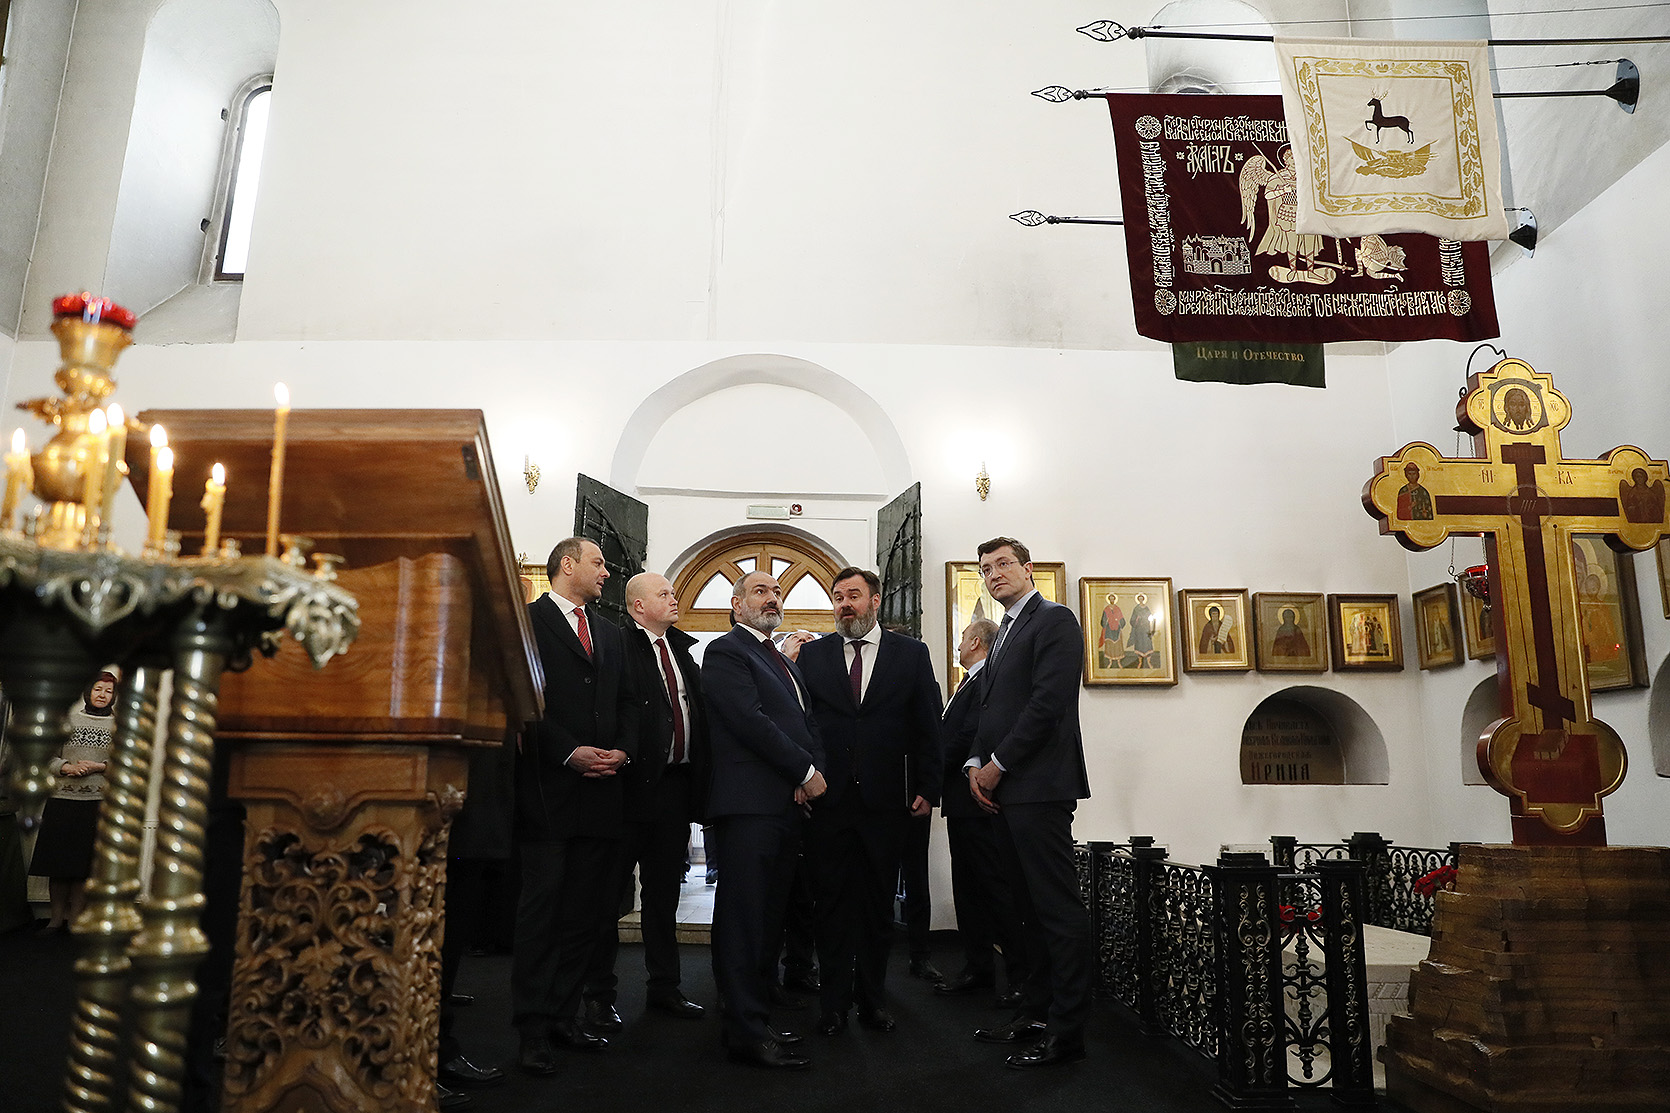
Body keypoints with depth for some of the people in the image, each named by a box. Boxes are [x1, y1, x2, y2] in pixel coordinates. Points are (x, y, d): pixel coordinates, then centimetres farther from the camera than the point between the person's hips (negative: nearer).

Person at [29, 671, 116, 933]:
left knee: (83, 863, 0)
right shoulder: (68, 719, 10)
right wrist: (66, 767, -9)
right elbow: (49, 755, 9)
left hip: (97, 802, -1)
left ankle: (74, 918, 10)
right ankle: (56, 918, 14)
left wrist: (100, 766, -10)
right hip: (62, 798, 1)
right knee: (57, 860, 3)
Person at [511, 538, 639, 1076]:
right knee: (541, 907, -1)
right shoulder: (527, 622, -1)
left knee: (585, 911, 9)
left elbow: (628, 702, 18)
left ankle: (563, 1015, 19)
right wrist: (569, 753, -15)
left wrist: (622, 749, -1)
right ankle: (533, 1029, 6)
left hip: (602, 790, 6)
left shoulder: (612, 636, 20)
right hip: (548, 789, -6)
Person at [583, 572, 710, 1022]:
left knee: (665, 891, 16)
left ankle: (664, 985, 27)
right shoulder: (619, 644, -7)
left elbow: (699, 710, 15)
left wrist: (699, 779, 8)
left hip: (676, 783, 7)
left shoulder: (683, 647, 14)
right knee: (611, 891, 5)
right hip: (633, 782, -7)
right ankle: (599, 990, 17)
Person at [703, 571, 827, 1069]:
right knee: (744, 916, -5)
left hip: (788, 803, 9)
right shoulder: (725, 652, -3)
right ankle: (745, 1032, -1)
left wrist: (814, 771, -2)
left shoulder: (785, 663, 25)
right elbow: (750, 720, -14)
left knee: (769, 917, 11)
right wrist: (806, 772, -11)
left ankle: (757, 1019, 19)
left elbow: (807, 724, 19)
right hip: (750, 802, -8)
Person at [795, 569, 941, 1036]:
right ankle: (834, 1002, 16)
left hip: (886, 802, 0)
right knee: (832, 904, 6)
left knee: (879, 905, 9)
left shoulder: (911, 654, 6)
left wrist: (927, 788, -1)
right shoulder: (812, 655, 8)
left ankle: (872, 998, 22)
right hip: (827, 800, 0)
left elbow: (927, 728, 4)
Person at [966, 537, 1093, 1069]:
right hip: (1005, 787, 9)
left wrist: (998, 765, -12)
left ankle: (1066, 1030, 0)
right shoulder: (1005, 631, 22)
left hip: (1039, 785, -9)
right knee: (1031, 906, 14)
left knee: (1057, 907, -5)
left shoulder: (1053, 620, -6)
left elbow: (1048, 702, -16)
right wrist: (977, 763, 5)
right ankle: (1035, 1012, 21)